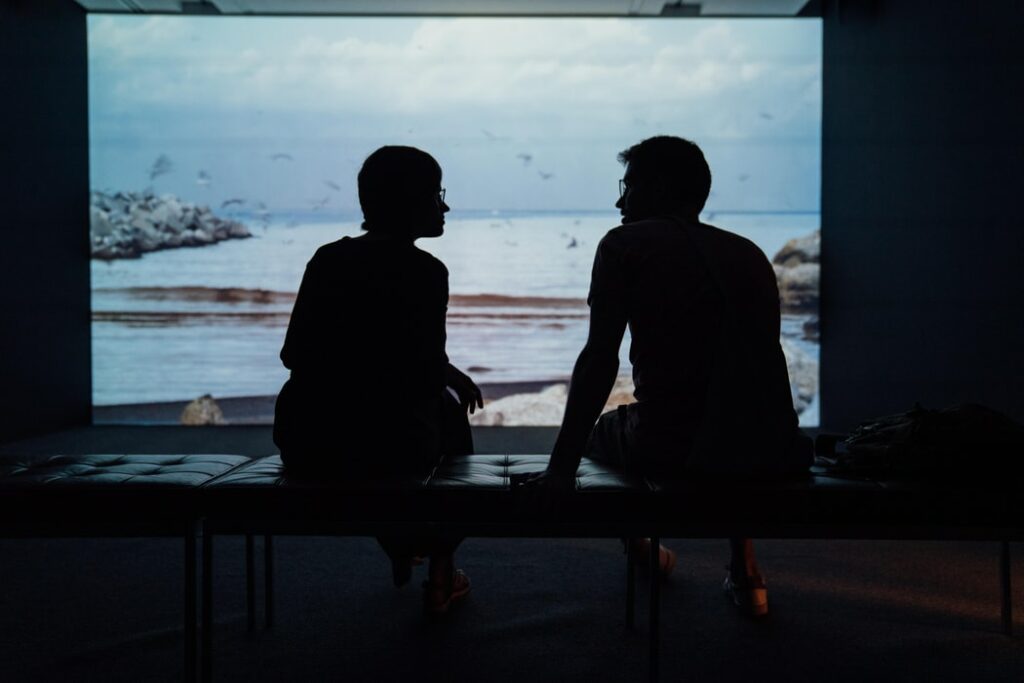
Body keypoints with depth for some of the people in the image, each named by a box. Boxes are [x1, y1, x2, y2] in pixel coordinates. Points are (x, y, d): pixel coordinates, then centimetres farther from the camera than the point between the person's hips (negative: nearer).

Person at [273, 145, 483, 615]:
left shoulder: (327, 259, 7)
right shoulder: (425, 271, -8)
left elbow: (293, 355, 11)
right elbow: (428, 377, -10)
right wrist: (453, 374, 13)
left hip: (302, 449, 5)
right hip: (389, 451, -5)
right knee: (449, 412, 29)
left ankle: (400, 551, 50)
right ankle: (441, 572, 31)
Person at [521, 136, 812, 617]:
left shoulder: (627, 244, 2)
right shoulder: (749, 253, 16)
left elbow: (600, 360, -8)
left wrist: (561, 468, -7)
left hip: (670, 452, -4)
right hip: (771, 452, 5)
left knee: (603, 428, 29)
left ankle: (642, 549, 50)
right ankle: (745, 574, 35)